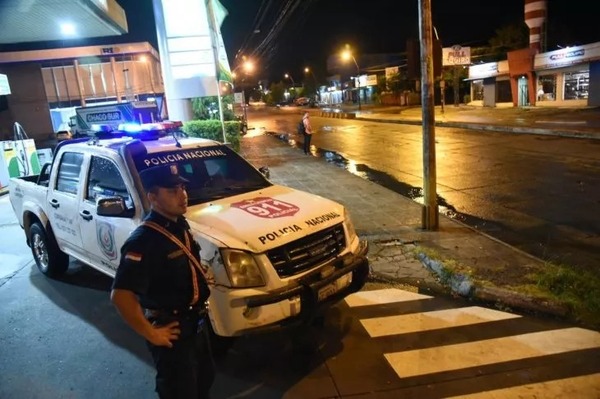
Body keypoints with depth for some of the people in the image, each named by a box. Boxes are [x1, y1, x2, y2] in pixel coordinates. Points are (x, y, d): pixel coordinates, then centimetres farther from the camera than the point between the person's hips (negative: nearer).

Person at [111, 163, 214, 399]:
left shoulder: (180, 225, 1)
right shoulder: (144, 240, -27)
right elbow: (121, 296, -32)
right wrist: (150, 333, -24)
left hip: (196, 324, 8)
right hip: (173, 332, -8)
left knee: (204, 380, 26)